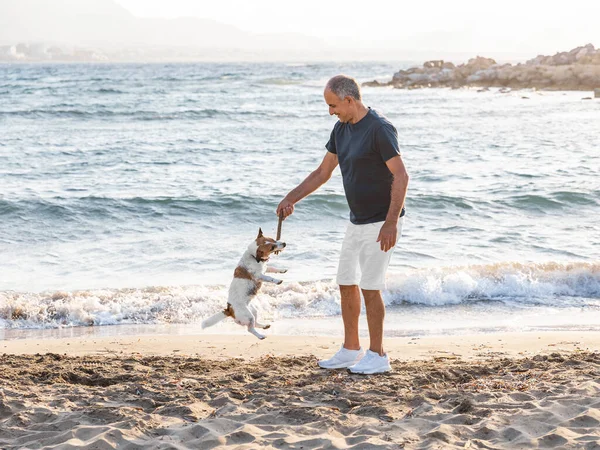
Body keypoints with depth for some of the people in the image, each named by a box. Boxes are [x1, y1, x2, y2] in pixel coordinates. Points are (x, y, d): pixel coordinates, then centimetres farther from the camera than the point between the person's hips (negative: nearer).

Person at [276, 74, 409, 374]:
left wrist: (391, 222, -28)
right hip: (358, 222, 9)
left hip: (382, 222, -9)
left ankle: (378, 356, 2)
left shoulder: (380, 129, -19)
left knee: (370, 287, -8)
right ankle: (351, 350, 23)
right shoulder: (341, 129, 7)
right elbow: (323, 172, 16)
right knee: (347, 283, 12)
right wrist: (291, 199, 7)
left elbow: (400, 176, -23)